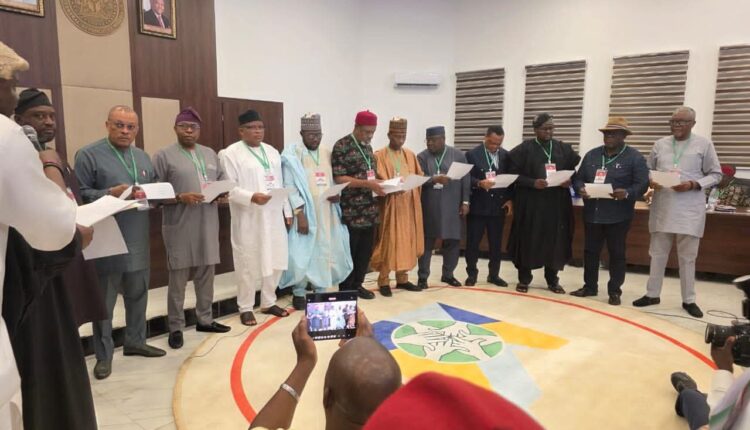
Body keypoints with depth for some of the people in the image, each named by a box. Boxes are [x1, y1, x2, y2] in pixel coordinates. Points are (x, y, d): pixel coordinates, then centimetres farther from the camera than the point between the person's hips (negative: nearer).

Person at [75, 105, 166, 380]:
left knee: (138, 294, 15)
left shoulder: (143, 157, 14)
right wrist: (112, 193, -23)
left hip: (138, 239, 6)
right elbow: (81, 195, -10)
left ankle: (135, 342, 31)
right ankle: (103, 355, 16)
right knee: (104, 300, 4)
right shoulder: (88, 155, -4)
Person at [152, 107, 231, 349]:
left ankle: (204, 319, 27)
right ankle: (175, 327, 15)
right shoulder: (164, 156, -1)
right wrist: (180, 197, -19)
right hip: (180, 227, -5)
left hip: (208, 226, 5)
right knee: (178, 278, 2)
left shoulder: (210, 154, 15)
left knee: (206, 275, 12)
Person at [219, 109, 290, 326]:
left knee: (274, 261, 11)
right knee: (249, 264, 2)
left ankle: (268, 302, 27)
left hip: (274, 217, 6)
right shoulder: (230, 153, -5)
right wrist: (251, 197, -25)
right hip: (248, 220, -6)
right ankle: (245, 307, 17)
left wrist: (287, 211, 10)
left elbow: (280, 184, 14)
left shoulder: (272, 152, 15)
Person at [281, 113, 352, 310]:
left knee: (326, 252, 9)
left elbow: (335, 181, 16)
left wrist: (337, 194, -7)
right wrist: (299, 213, -18)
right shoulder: (292, 155, -5)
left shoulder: (328, 154, 11)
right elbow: (289, 187, -10)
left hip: (327, 214, 5)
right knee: (303, 253, 0)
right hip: (306, 213, -5)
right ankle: (298, 294, 14)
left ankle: (320, 291, 22)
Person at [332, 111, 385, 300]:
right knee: (349, 251, 3)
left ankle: (357, 285, 25)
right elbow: (338, 178, -16)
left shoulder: (367, 147, 14)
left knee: (366, 249, 12)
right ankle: (345, 289, 16)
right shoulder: (342, 146, -11)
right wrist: (367, 184, -22)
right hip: (351, 210, -7)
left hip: (369, 209, 8)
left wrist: (378, 184, 1)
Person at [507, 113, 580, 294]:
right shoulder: (524, 149, -2)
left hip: (557, 203, 3)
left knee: (555, 241, 6)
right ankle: (524, 279, 14)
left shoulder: (564, 149, 10)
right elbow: (513, 174, -5)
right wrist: (533, 183, -18)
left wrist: (570, 181, -8)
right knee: (528, 240, 2)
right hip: (530, 203, -3)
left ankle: (552, 279, 19)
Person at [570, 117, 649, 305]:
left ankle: (614, 291, 17)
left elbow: (642, 184, -8)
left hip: (618, 216, -4)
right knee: (590, 251, 11)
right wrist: (580, 189, -11)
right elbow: (578, 177, 11)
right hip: (592, 213, 4)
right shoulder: (591, 155, 10)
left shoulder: (634, 157, -3)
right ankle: (590, 286, 25)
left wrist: (627, 193, -27)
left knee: (616, 253, 6)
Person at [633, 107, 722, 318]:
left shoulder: (704, 144, 0)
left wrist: (693, 185, -16)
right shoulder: (660, 144, 7)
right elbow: (648, 170, 12)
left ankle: (688, 300, 20)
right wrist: (651, 181, -10)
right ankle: (652, 294, 21)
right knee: (657, 253, 10)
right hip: (662, 208, 3)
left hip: (689, 210, -2)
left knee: (687, 256, 7)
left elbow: (715, 174, 1)